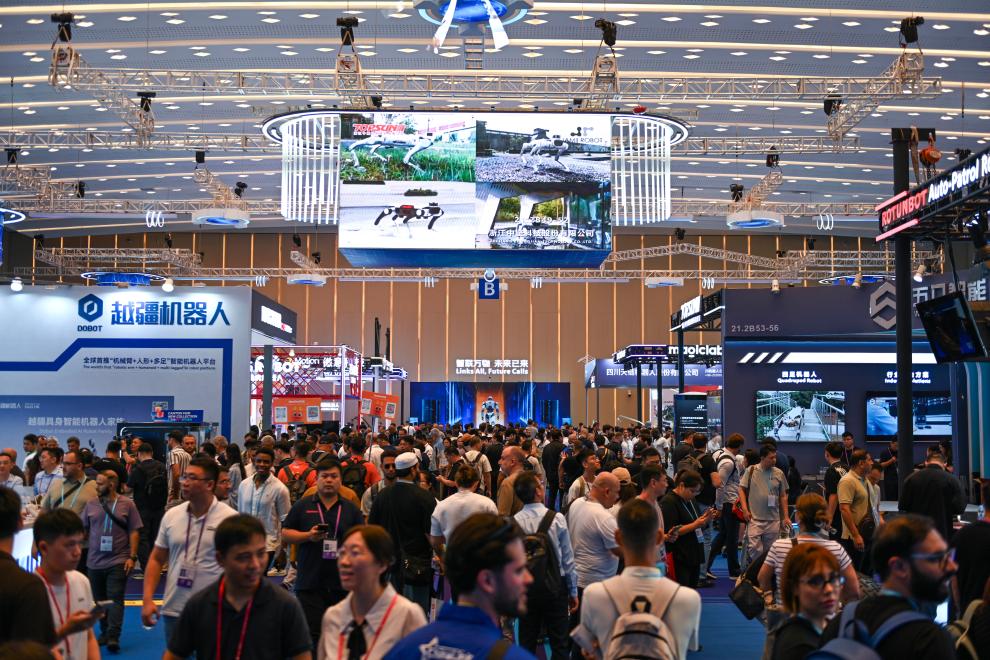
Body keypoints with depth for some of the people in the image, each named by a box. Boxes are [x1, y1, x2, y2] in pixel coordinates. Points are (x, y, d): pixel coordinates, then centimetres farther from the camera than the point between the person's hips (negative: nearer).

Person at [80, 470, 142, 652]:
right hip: (94, 562, 4)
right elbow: (83, 529, 12)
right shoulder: (91, 504, 6)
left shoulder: (127, 504, -3)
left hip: (118, 562, -4)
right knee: (99, 600, 12)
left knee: (115, 599, -8)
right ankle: (104, 632, 25)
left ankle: (113, 637, -11)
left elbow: (134, 532, -2)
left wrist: (132, 557, -8)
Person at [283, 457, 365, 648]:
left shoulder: (351, 509, 9)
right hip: (310, 583, -2)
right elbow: (285, 534, 5)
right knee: (312, 634, -4)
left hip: (342, 584, 2)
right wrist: (308, 536, -11)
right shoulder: (302, 505, 6)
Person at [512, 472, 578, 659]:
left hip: (525, 587, 2)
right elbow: (567, 558, -7)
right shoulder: (556, 518, -12)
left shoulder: (513, 522, -9)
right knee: (559, 644, 8)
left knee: (527, 643, 14)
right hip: (554, 586, -2)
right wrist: (573, 592, 4)